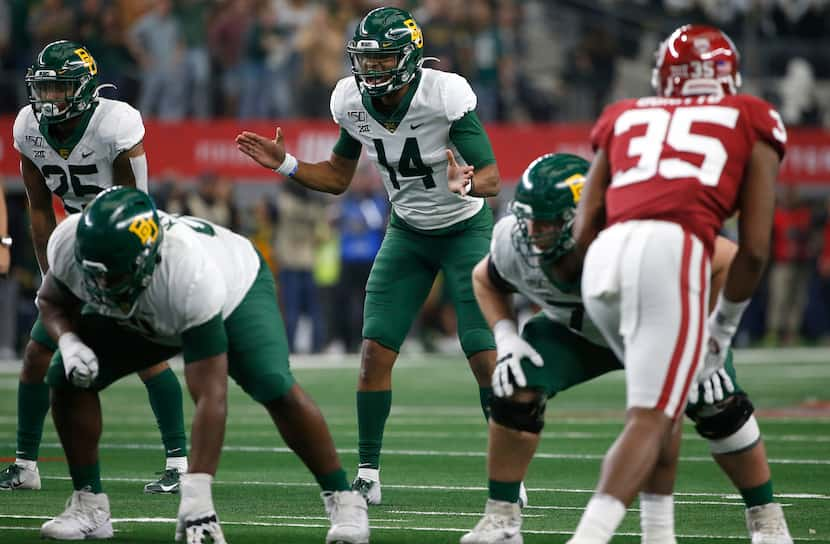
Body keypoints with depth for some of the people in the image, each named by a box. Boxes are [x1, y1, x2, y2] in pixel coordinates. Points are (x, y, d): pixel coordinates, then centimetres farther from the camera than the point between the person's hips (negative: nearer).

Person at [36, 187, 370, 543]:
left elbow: (210, 397, -45)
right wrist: (68, 342, -31)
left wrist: (195, 497, -49)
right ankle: (89, 507, 1)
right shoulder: (69, 243, -33)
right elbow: (53, 302, -7)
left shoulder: (191, 276, -46)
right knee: (67, 379, -14)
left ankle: (343, 501, -13)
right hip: (138, 317, 5)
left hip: (235, 287, -5)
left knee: (276, 389, -28)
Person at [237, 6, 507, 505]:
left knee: (486, 357, -12)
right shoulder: (352, 101, -12)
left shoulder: (446, 96, -28)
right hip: (407, 232, 4)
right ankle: (368, 476, 4)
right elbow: (338, 178, 4)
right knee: (375, 352, -5)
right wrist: (285, 164, -11)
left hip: (465, 229, -4)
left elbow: (492, 178, -26)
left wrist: (467, 183, -48)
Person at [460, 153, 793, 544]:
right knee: (518, 389, -20)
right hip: (578, 332, 3)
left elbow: (726, 259, -30)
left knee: (718, 409, -19)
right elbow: (485, 281, -3)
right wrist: (506, 339, -19)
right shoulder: (514, 245, -29)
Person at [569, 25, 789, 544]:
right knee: (650, 420, -7)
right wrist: (723, 327, 27)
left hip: (604, 256, 4)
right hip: (671, 251, -4)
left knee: (668, 402, 24)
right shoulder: (753, 120, 23)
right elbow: (755, 248, 14)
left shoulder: (624, 118, 30)